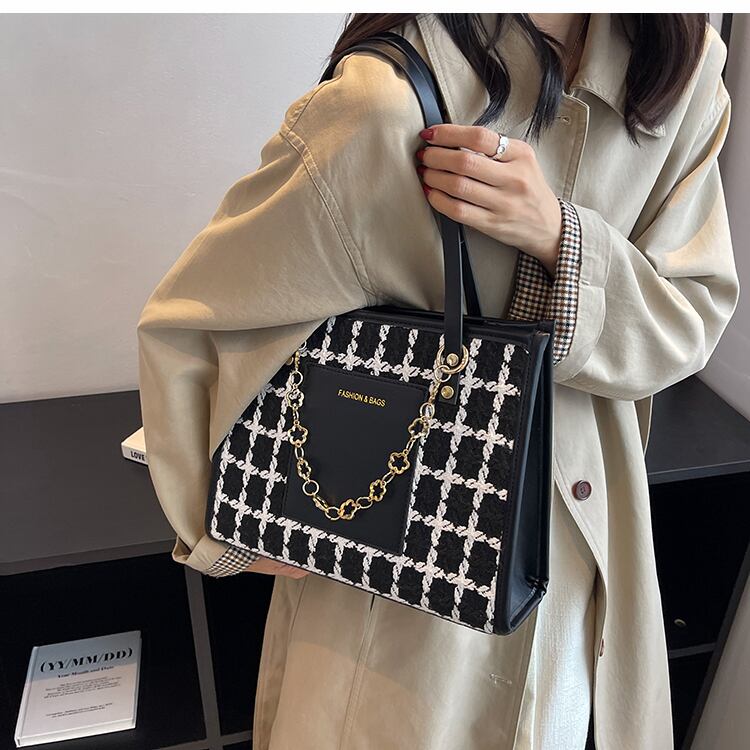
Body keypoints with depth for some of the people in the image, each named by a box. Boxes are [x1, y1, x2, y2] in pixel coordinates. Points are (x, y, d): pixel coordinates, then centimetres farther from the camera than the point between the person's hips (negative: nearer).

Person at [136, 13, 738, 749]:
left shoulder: (684, 63, -5)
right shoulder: (383, 105, -25)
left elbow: (695, 315, -5)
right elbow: (184, 322, -17)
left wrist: (560, 237, -24)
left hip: (586, 544, 6)